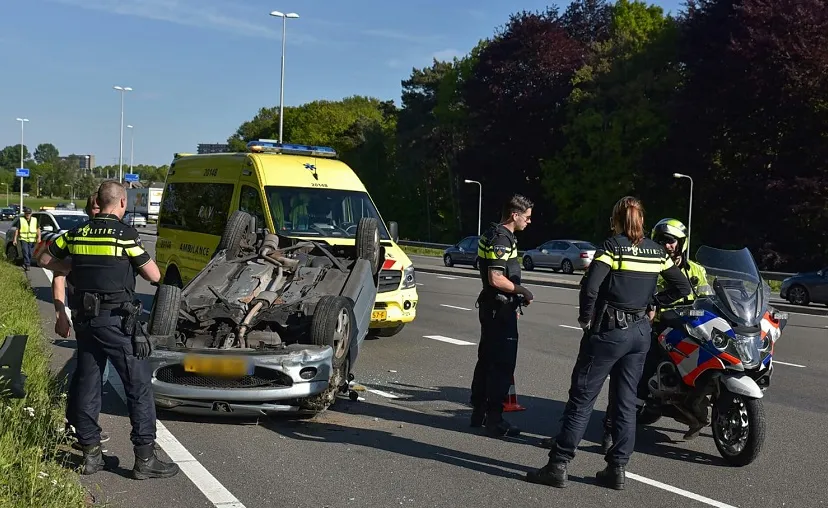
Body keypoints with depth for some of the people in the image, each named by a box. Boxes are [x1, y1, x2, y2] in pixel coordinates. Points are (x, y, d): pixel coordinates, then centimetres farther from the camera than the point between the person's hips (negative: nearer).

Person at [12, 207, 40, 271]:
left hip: (32, 240, 2)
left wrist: (39, 237, -7)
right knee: (25, 252, -16)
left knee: (30, 253, 5)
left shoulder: (35, 220, 9)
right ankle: (27, 265, -20)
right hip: (23, 239, -2)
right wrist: (15, 239, 0)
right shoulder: (21, 220, 3)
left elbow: (38, 229, 7)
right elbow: (17, 230, 4)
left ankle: (26, 265, 18)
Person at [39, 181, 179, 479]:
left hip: (84, 318, 7)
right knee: (139, 385, -1)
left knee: (87, 384, 13)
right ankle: (144, 459, -1)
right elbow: (154, 276, -7)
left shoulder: (78, 233, 7)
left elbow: (46, 257, 19)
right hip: (116, 320, -6)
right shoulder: (124, 234, -10)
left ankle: (90, 454, 19)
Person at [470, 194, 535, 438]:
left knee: (486, 359, 16)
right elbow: (496, 279, -26)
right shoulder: (501, 239, -19)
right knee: (502, 365, -6)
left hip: (491, 306, 11)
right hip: (500, 308, -11)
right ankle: (494, 420, -2)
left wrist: (516, 297, 19)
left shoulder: (494, 234, 14)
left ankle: (478, 411, 25)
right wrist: (522, 291, -13)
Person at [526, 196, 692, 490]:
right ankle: (617, 468, 13)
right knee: (626, 402, 11)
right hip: (640, 331, 5)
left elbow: (590, 287, -20)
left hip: (609, 330, -5)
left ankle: (558, 466, -1)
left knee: (582, 398, -2)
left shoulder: (613, 247, -9)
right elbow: (682, 288, 12)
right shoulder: (656, 251, 7)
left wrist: (585, 317, -6)